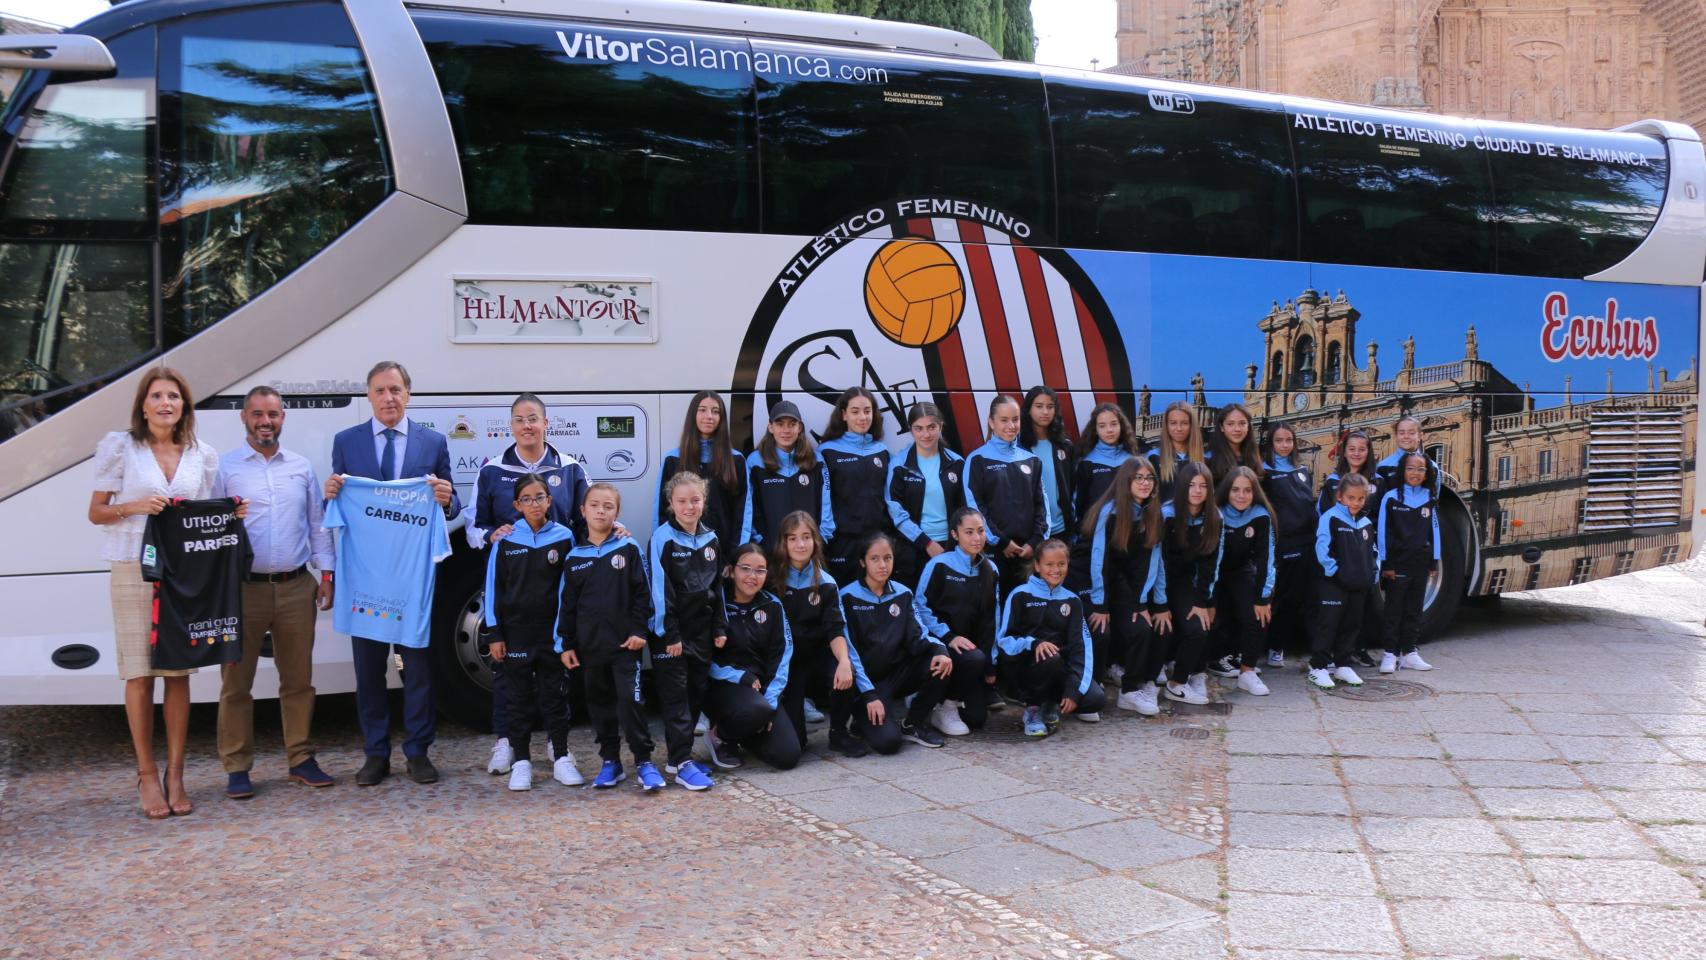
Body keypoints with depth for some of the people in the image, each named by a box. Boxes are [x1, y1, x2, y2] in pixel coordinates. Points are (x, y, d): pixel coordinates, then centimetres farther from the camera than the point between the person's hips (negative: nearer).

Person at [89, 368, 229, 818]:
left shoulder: (203, 456, 9)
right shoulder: (120, 447, 1)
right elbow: (96, 512, 2)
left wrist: (230, 515, -5)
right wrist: (136, 506, -15)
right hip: (134, 570, -2)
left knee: (179, 672, 4)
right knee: (139, 672, -1)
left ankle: (175, 775, 11)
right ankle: (147, 774, 10)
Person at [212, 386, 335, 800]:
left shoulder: (302, 467, 11)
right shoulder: (224, 467, 2)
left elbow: (317, 523, 14)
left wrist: (327, 572, 7)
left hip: (296, 588, 3)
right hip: (243, 589, -3)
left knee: (298, 679, 9)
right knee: (236, 683, 2)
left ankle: (301, 759, 19)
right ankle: (237, 768, 10)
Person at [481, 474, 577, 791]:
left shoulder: (564, 537, -1)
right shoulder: (505, 540, -1)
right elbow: (493, 587, 2)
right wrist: (494, 633, -2)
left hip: (552, 631, 0)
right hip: (515, 631, 0)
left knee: (555, 695, 7)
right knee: (519, 698, 7)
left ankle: (561, 759, 15)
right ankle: (521, 762, 14)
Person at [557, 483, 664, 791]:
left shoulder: (628, 548, -1)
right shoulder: (574, 557, 7)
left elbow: (641, 593, -2)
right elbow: (567, 603, 11)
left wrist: (639, 630, -8)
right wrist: (566, 644, 8)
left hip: (624, 642, -4)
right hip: (590, 646, 4)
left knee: (631, 700, -8)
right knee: (600, 703, 10)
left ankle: (644, 761, 1)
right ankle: (610, 761, 20)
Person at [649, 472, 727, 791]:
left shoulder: (711, 539, 9)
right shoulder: (663, 537, -10)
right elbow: (659, 588, -13)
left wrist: (720, 627, 11)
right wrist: (669, 633, -16)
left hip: (701, 630, 6)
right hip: (671, 632, -6)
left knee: (697, 692, 10)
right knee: (675, 695, -5)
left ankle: (680, 753, 21)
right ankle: (682, 763, -6)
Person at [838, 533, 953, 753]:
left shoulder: (903, 594, 6)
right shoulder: (848, 597, -9)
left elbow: (917, 636, 0)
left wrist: (939, 650, -24)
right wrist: (870, 696, -19)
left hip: (897, 673, 5)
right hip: (866, 679, -5)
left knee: (941, 664, -23)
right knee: (887, 741, -26)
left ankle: (912, 725, -1)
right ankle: (864, 721, 10)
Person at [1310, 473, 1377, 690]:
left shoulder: (1366, 523, 12)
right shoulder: (1330, 518, -10)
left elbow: (1372, 552, 18)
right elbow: (1322, 549, -17)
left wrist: (1373, 576, 9)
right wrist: (1334, 571, -18)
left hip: (1358, 586, 7)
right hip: (1333, 585, -7)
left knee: (1351, 626, 13)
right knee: (1327, 625, -4)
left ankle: (1343, 666, 23)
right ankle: (1318, 667, 2)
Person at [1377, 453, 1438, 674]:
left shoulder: (1431, 499, 5)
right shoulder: (1391, 498, -6)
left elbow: (1434, 530, 9)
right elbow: (1383, 532, -6)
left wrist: (1433, 561, 6)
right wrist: (1385, 564, -8)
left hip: (1420, 564, 4)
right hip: (1397, 564, -4)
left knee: (1414, 610, 11)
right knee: (1394, 610, 2)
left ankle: (1409, 652, 19)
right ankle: (1390, 654, 7)